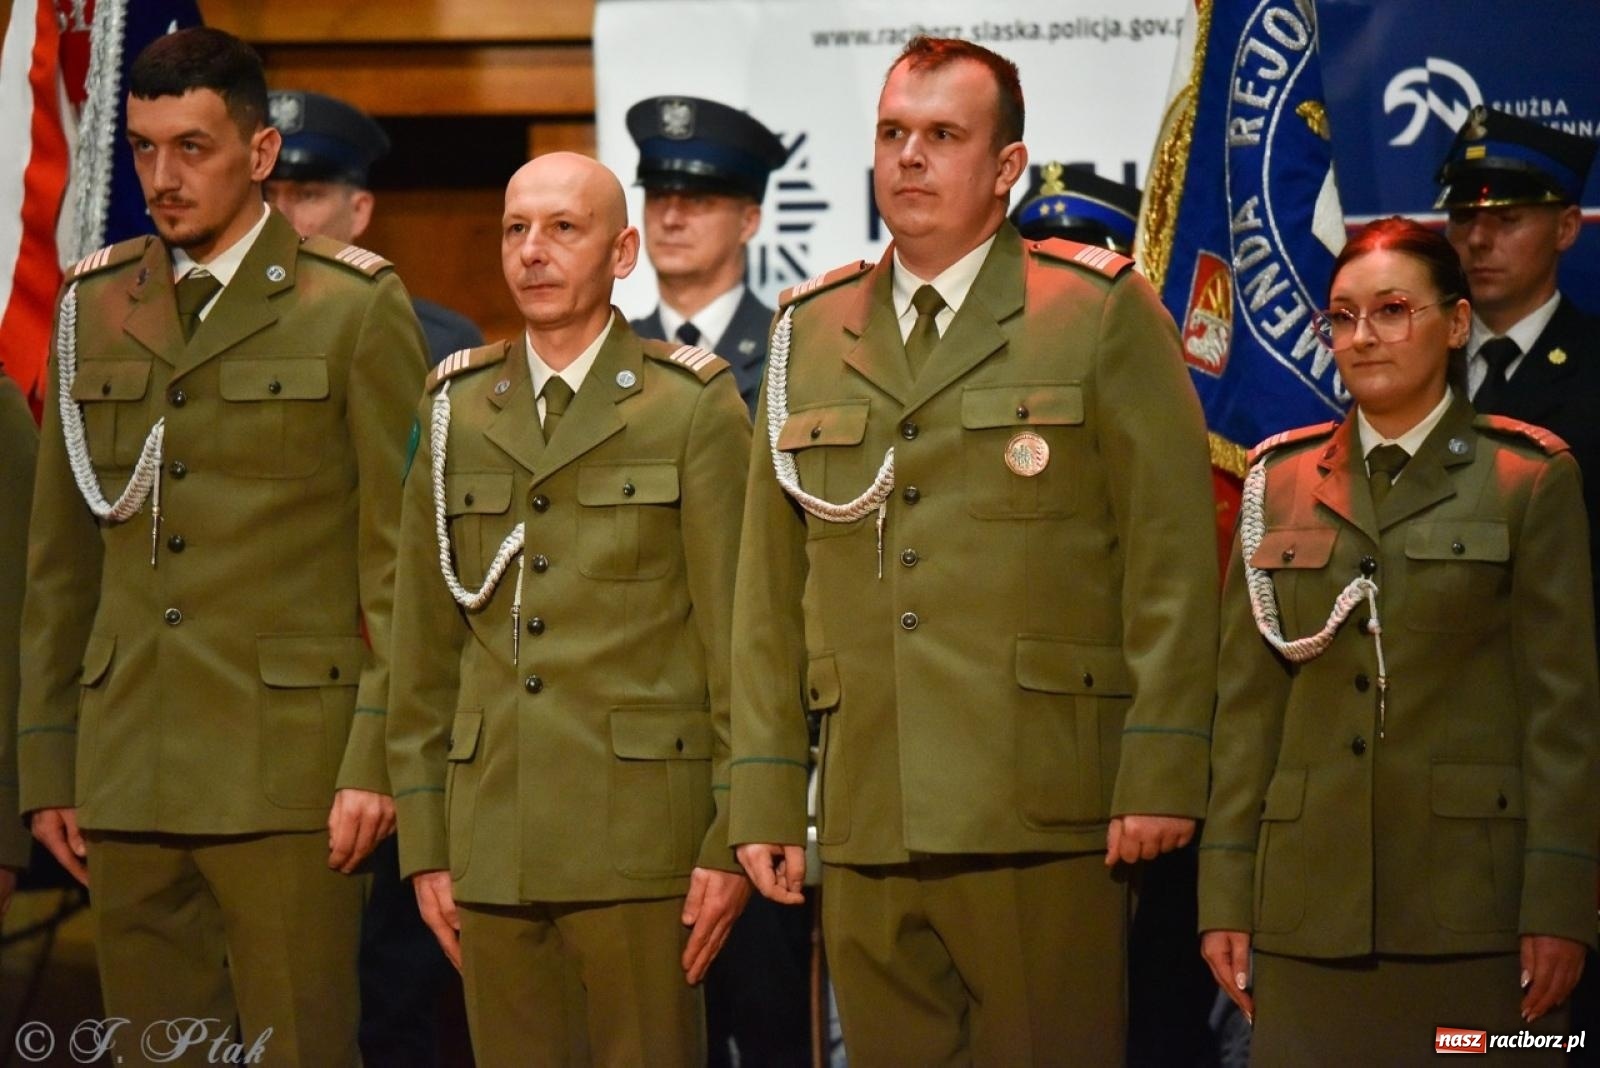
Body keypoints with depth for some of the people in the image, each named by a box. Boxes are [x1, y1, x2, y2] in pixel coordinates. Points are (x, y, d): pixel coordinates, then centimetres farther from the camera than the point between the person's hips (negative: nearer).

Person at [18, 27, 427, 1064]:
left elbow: (401, 557, -3)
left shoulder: (355, 308, 0)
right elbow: (60, 557, 15)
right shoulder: (95, 306, 13)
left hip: (287, 769, -4)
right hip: (126, 772, 4)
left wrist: (379, 755, -10)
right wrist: (48, 762, 11)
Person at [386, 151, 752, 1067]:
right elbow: (423, 648, 12)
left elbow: (740, 638, -3)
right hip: (492, 840, 4)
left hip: (641, 835, -4)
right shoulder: (459, 413, 12)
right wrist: (425, 843, 7)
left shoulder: (694, 408, 0)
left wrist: (734, 842, -7)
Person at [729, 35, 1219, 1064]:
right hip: (865, 826, 4)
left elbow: (1172, 558, -2)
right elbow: (770, 590, 14)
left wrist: (1160, 774, -9)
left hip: (1042, 824, -4)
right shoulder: (811, 332, 15)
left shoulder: (1103, 312, 3)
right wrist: (766, 798, 9)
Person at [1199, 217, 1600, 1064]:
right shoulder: (1281, 482, 11)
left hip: (1470, 900, -3)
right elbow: (1246, 702, 10)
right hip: (1311, 897, 3)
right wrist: (1225, 893, 4)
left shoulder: (1529, 479, 2)